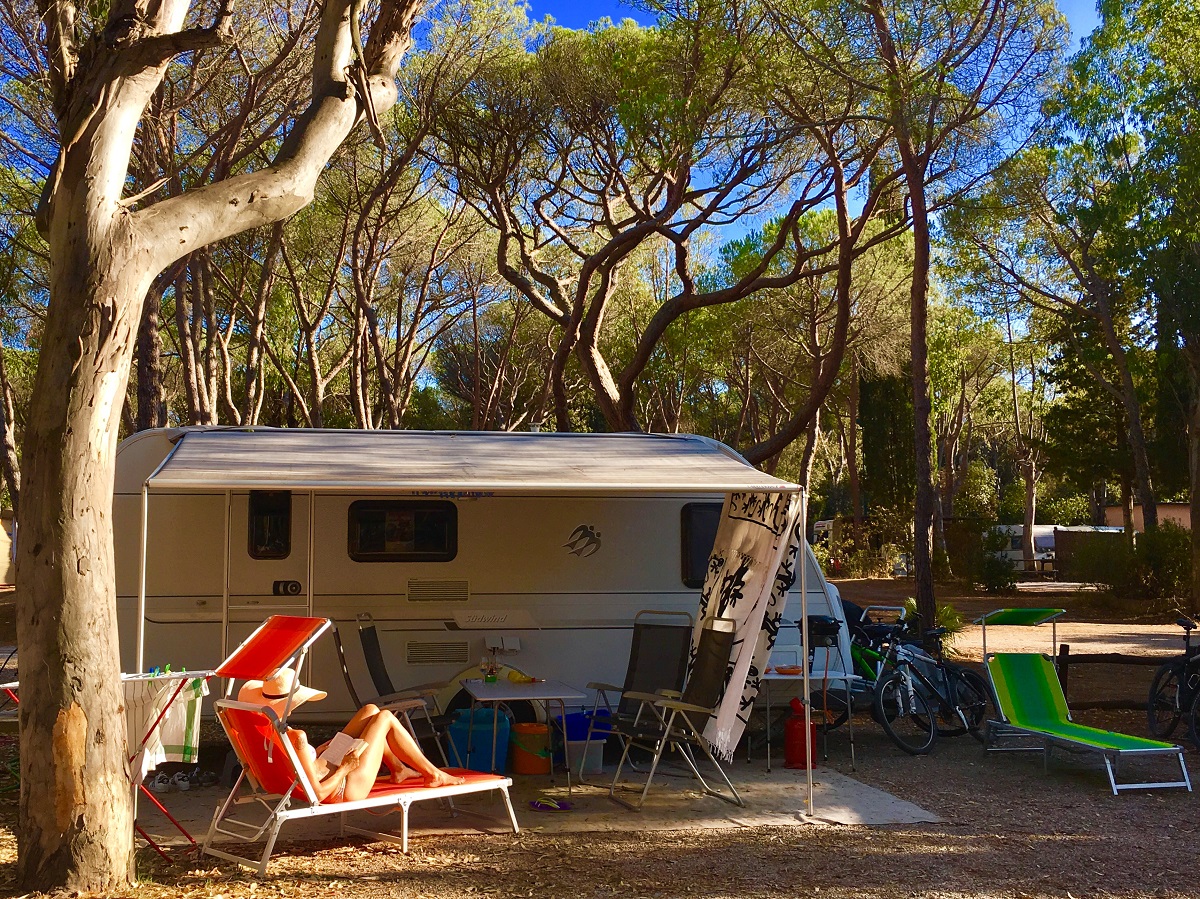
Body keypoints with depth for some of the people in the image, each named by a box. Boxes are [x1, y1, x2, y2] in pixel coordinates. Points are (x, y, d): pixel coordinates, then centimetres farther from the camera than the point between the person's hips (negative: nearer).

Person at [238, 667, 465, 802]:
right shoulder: (296, 740, -37)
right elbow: (318, 793, -32)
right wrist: (345, 768, -20)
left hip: (327, 771, 9)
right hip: (347, 789, -9)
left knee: (370, 710, 16)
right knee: (385, 717, 3)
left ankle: (397, 769, 36)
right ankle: (433, 774, 18)